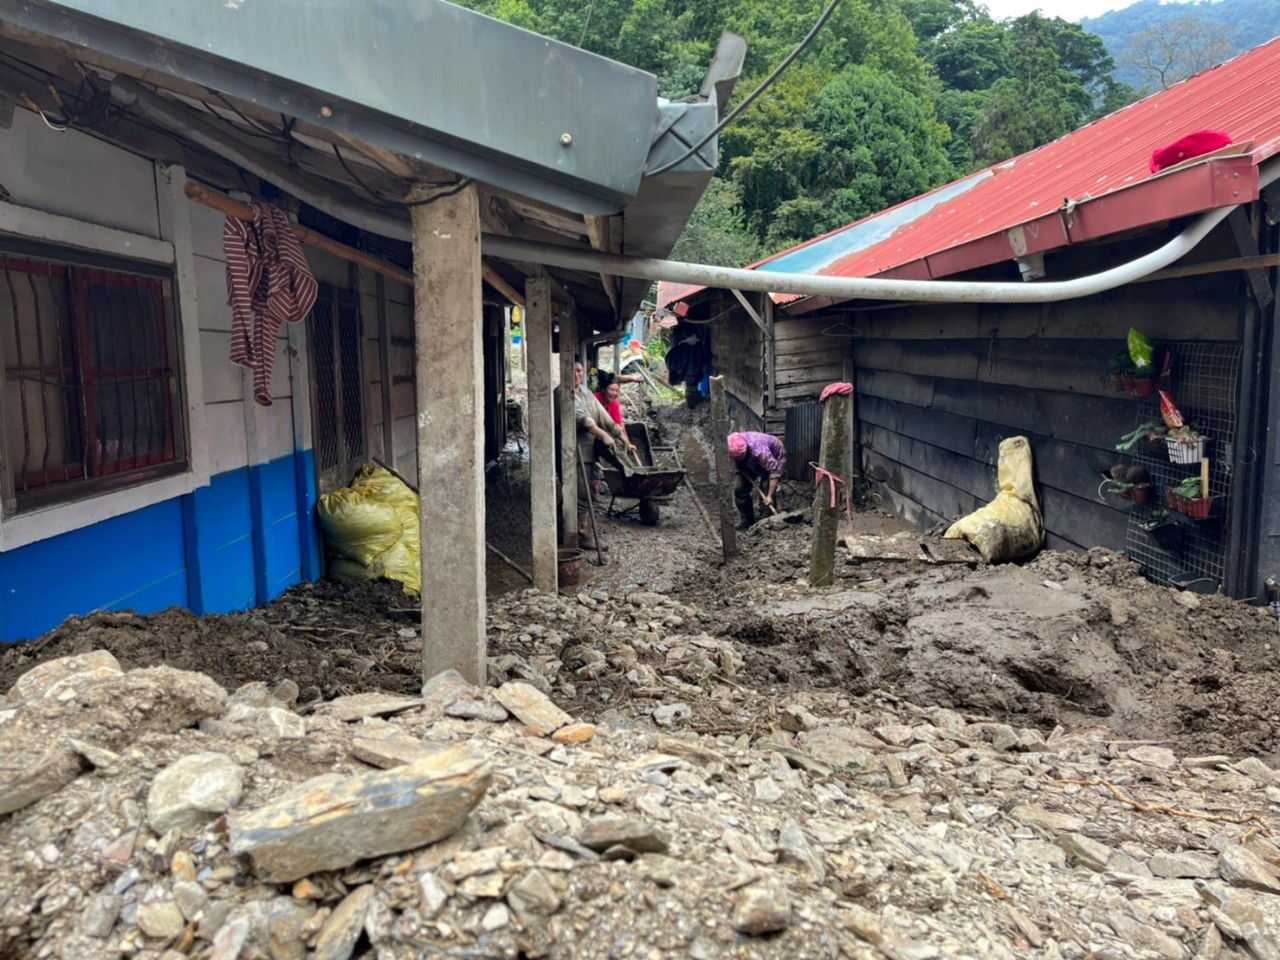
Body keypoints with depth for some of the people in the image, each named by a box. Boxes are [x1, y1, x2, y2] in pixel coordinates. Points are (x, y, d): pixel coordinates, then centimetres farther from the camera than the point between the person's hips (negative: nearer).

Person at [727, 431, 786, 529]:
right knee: (739, 489, -5)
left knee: (767, 492, -18)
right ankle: (747, 522, 6)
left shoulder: (759, 451, -45)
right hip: (750, 463, 6)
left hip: (775, 458, -5)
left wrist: (770, 496, -43)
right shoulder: (734, 449, -28)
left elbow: (774, 471, -42)